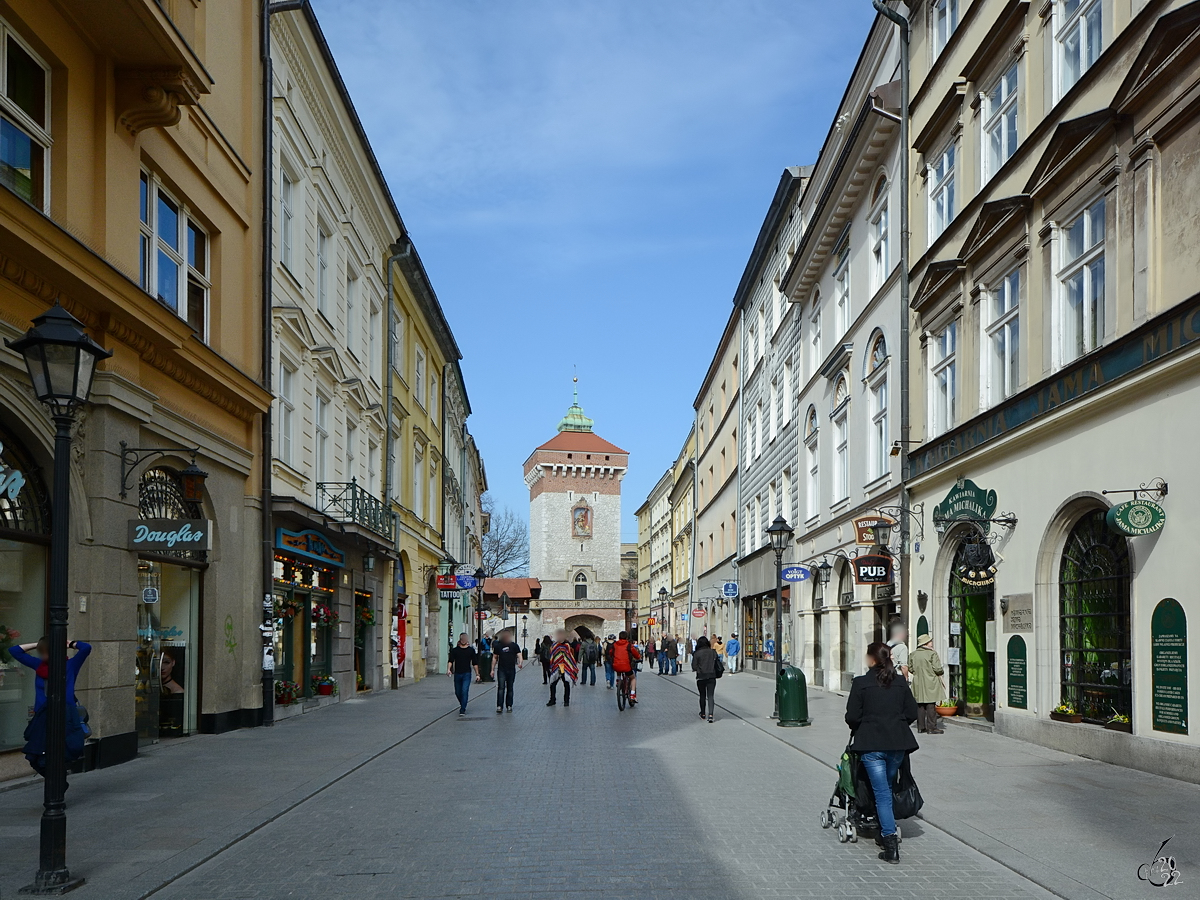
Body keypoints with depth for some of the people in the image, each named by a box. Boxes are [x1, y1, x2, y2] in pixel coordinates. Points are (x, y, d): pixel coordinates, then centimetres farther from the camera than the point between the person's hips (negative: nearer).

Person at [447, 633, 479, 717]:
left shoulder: (471, 650, 6)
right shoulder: (454, 650, 6)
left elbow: (475, 663, 10)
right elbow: (450, 661, -2)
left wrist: (477, 674, 8)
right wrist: (448, 669, -20)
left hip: (467, 674, -2)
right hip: (457, 674, 2)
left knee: (465, 691, -12)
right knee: (457, 692, 10)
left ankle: (462, 710, -9)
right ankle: (462, 705, 36)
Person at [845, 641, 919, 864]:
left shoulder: (861, 683, -6)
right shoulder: (901, 682, 6)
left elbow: (852, 716, -7)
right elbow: (912, 714, 6)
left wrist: (859, 729, 14)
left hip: (872, 743, -4)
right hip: (897, 743, 4)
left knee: (881, 793, -2)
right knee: (887, 789, 21)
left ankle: (890, 840, -12)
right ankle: (885, 835, 29)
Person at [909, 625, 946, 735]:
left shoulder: (913, 654, 6)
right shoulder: (932, 653, -11)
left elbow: (910, 668, 10)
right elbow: (937, 668, -13)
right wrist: (941, 671, 8)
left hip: (918, 683, 5)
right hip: (930, 684, -5)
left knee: (920, 705, 9)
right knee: (931, 705, -3)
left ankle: (921, 727, 11)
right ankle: (931, 727, -3)